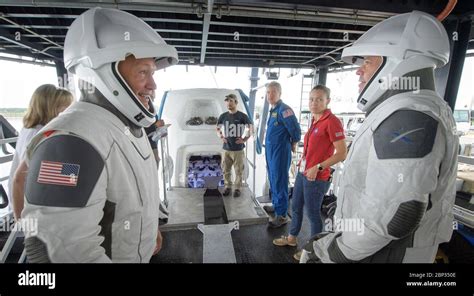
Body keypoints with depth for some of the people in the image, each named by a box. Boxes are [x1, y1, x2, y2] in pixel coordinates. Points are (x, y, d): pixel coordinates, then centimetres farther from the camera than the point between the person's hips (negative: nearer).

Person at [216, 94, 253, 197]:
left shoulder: (242, 116, -5)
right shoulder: (223, 116, 5)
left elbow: (251, 128, 2)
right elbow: (218, 128, 20)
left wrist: (245, 139, -6)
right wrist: (221, 137, 4)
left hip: (238, 149, -3)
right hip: (226, 149, 3)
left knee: (239, 171, 4)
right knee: (226, 170, 10)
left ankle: (237, 188, 20)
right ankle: (227, 187, 27)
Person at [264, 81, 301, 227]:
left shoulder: (284, 109, -16)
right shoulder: (273, 110, 12)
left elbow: (296, 130, -19)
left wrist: (293, 144, -4)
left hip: (280, 152, -9)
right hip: (271, 151, 9)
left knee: (279, 182, -2)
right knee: (273, 180, 18)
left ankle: (282, 215, 9)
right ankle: (275, 204, 35)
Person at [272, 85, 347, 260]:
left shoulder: (332, 121, -17)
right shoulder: (315, 121, 9)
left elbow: (342, 153, -20)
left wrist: (318, 167, -21)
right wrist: (301, 163, 14)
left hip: (316, 178, -9)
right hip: (302, 172, 9)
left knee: (312, 213, 7)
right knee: (295, 207, 21)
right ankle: (291, 238, 42)